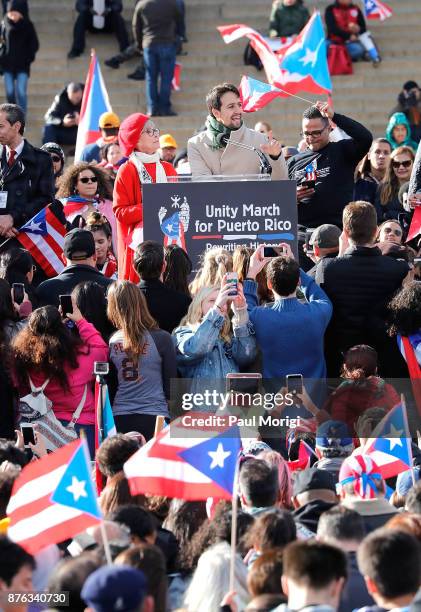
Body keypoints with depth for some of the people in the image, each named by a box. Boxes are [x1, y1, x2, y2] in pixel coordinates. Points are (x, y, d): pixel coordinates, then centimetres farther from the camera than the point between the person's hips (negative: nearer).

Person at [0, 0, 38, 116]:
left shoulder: (28, 25, -1)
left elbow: (34, 44, 3)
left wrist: (29, 57, -8)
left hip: (22, 64, -2)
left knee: (21, 92, -10)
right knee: (10, 92, 3)